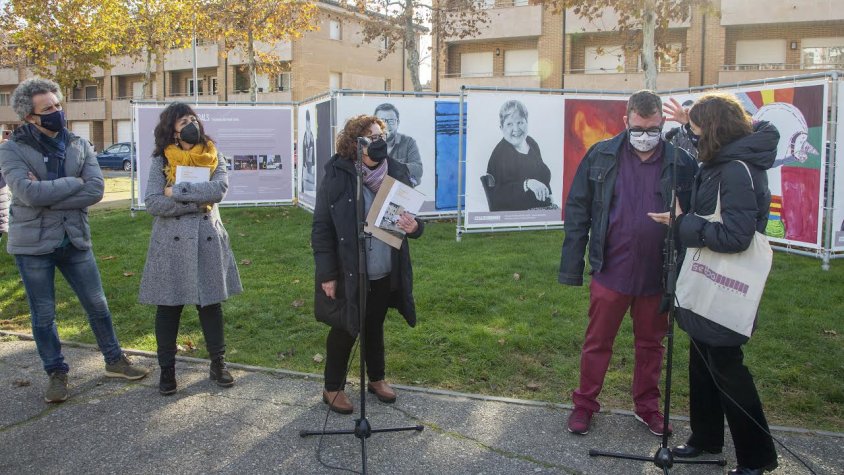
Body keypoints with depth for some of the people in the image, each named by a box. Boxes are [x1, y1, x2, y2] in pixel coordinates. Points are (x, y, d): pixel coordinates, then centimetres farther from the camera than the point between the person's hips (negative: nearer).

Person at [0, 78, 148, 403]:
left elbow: (96, 190, -11)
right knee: (43, 315, 9)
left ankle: (114, 361, 28)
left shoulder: (79, 145, 2)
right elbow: (28, 193, -23)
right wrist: (74, 183, -15)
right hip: (33, 245, -3)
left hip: (74, 240, 3)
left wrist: (47, 194, -18)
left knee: (97, 305, 11)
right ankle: (56, 373, 25)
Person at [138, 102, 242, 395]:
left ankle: (218, 364, 22)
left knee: (211, 303, 10)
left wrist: (177, 191, -17)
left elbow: (219, 189, -15)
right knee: (168, 307, 6)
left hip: (207, 240, 1)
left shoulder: (213, 157, 4)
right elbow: (152, 203, -12)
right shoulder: (161, 161, 0)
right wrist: (197, 202, -15)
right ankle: (167, 369, 19)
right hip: (171, 242, -1)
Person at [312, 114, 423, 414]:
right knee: (344, 330, 9)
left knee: (375, 326, 21)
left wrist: (414, 226, -19)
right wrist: (327, 275, -13)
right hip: (348, 274, -4)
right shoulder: (337, 177, -14)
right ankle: (332, 389, 30)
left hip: (385, 274, 4)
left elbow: (412, 216, 6)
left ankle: (377, 379, 43)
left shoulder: (396, 172, -4)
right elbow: (321, 229, -11)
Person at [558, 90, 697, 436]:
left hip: (658, 275, 1)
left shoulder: (680, 164, -2)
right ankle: (584, 404, 27)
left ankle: (647, 406, 35)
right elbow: (577, 212, -1)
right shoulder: (601, 156, -3)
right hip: (610, 271, -1)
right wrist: (572, 267, -4)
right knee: (597, 342, 10)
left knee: (651, 344, 16)